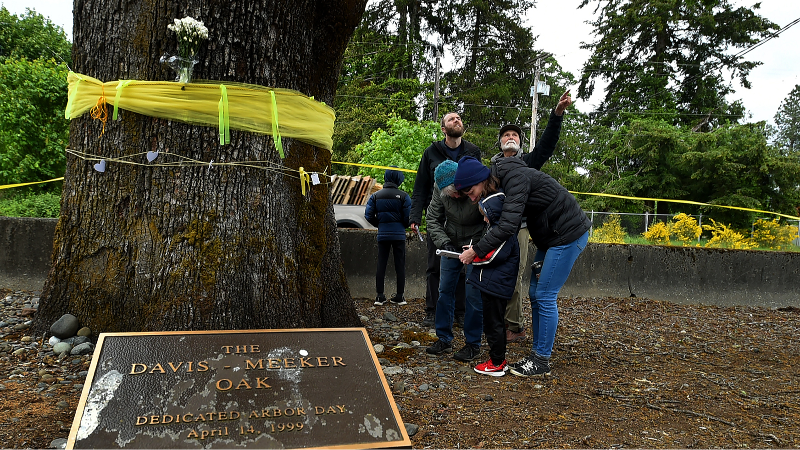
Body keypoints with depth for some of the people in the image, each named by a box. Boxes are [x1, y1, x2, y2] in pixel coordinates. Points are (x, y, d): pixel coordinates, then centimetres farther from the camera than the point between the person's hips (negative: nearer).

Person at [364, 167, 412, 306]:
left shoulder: (376, 196, 2)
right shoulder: (403, 196, -6)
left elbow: (369, 215, 0)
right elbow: (408, 217, -8)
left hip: (382, 234, 2)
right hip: (399, 235, -2)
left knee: (381, 264, 7)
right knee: (400, 265, 6)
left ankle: (380, 296, 6)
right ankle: (400, 296, 9)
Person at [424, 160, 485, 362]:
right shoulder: (440, 189, -16)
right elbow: (433, 219, -6)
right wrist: (443, 241, -22)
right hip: (451, 244, 4)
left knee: (473, 295, -5)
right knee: (445, 291, 7)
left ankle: (473, 344, 10)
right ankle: (444, 339, 20)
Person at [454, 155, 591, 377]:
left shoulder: (516, 178, -25)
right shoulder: (499, 186, 5)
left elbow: (508, 225, -34)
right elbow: (506, 223, 10)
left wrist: (477, 250, -27)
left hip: (569, 233, -10)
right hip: (550, 236, 10)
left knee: (545, 296, -7)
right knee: (535, 294, 10)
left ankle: (542, 361, 3)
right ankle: (537, 354, 19)